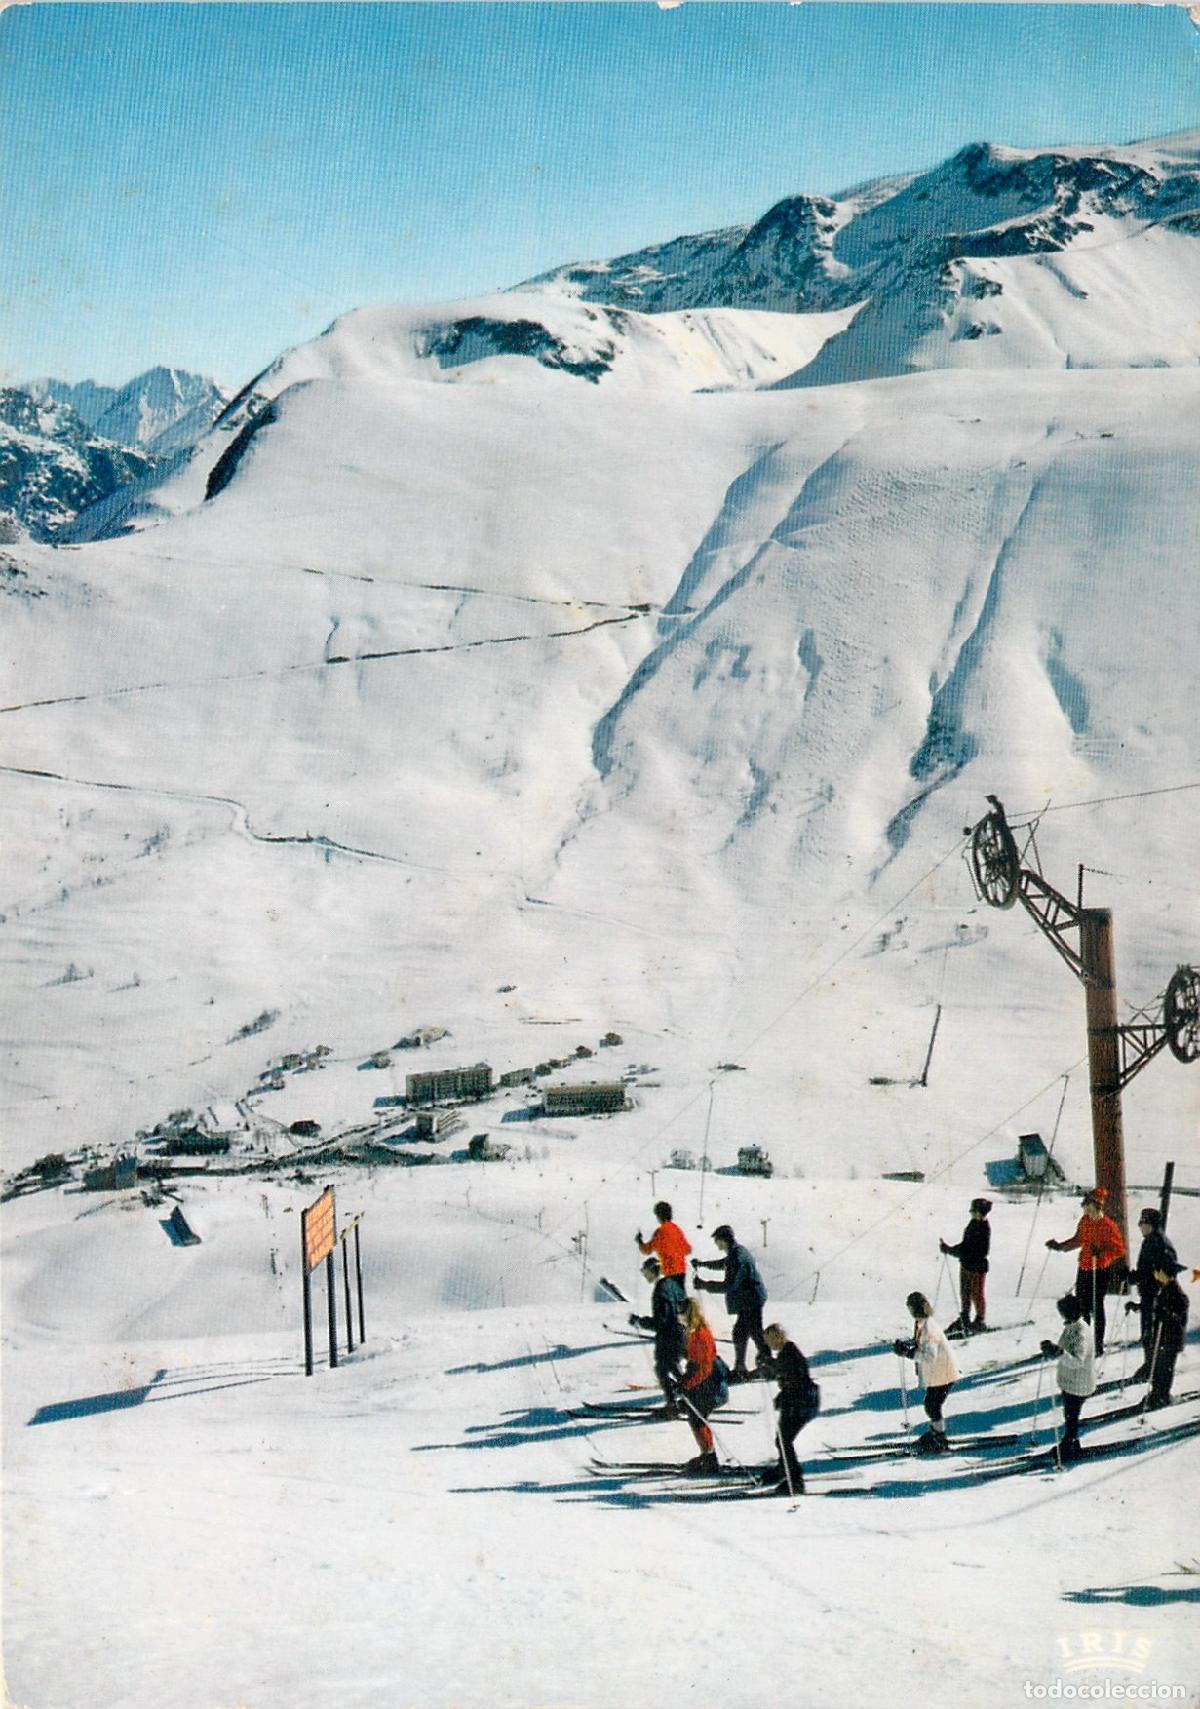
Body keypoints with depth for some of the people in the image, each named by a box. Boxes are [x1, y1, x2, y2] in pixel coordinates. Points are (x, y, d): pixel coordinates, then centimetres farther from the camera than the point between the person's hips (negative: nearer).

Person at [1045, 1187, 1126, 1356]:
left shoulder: (1107, 1226, -16)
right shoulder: (1085, 1221, 7)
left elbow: (1119, 1249, -17)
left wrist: (1100, 1253, -30)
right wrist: (1060, 1246, 17)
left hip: (1100, 1271, -7)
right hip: (1084, 1269, 7)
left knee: (1096, 1307, -2)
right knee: (1081, 1305, 13)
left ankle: (1098, 1346, 9)